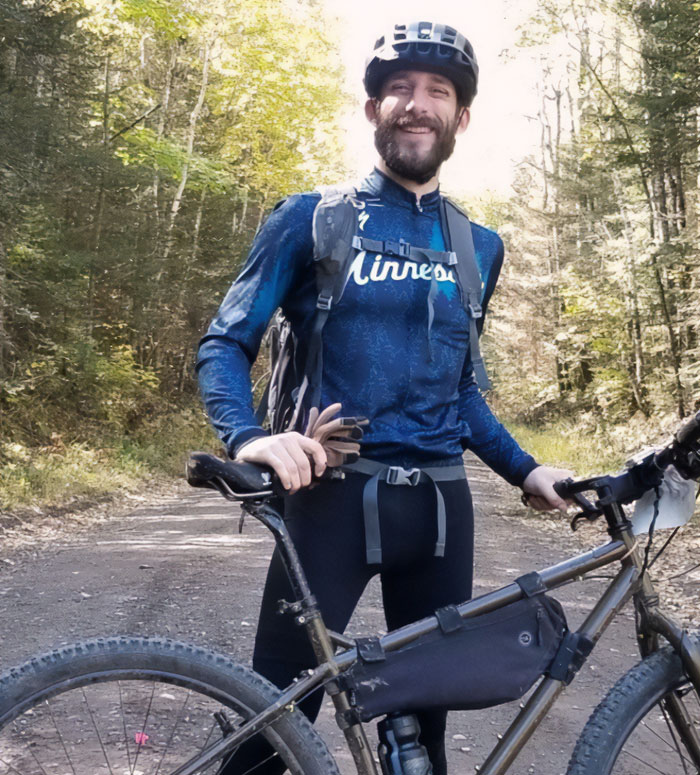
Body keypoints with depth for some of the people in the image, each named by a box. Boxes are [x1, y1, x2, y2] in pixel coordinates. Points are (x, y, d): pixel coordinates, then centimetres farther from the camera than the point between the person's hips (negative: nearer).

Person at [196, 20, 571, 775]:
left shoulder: (479, 247, 13)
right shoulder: (311, 218, 0)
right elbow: (224, 345, -2)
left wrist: (523, 469, 9)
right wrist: (250, 438, -22)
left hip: (440, 504, 4)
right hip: (335, 498, -4)